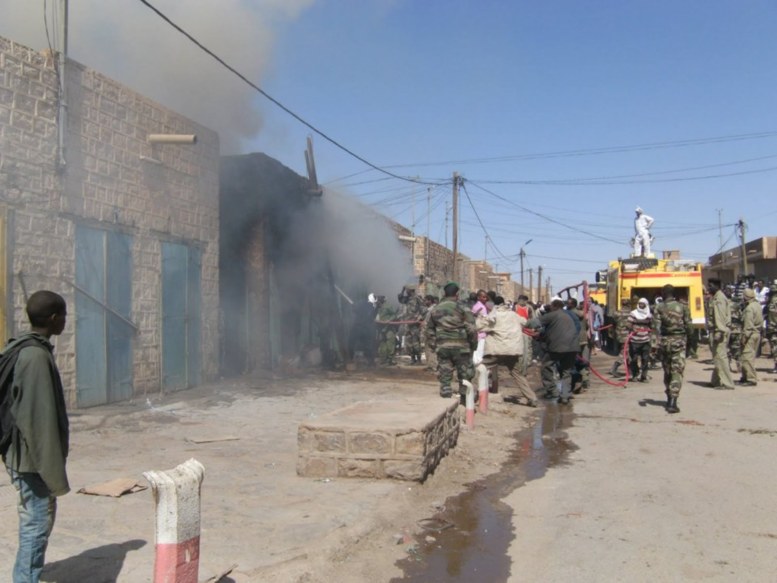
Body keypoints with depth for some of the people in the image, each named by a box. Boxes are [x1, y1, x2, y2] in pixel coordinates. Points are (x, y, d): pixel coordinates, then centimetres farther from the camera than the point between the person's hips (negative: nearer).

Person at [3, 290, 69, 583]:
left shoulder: (21, 350, 9)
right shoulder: (37, 356, -22)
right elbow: (40, 420, -24)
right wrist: (54, 471, -19)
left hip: (22, 456, 10)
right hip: (34, 460, -10)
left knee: (35, 521, 18)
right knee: (37, 525, -1)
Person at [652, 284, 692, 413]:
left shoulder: (659, 309, -1)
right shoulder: (682, 307, 0)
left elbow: (656, 327, -10)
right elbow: (689, 326, 0)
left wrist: (659, 340, -8)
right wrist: (687, 335, 17)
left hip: (665, 341, 2)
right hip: (679, 341, -1)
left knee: (667, 371, 16)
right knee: (677, 372, -3)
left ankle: (669, 399, 28)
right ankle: (673, 402, -13)